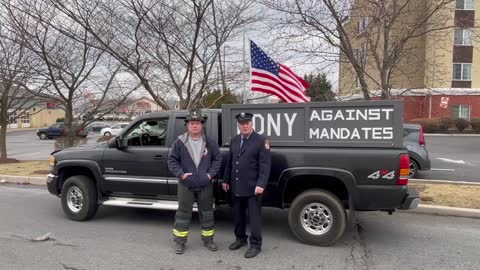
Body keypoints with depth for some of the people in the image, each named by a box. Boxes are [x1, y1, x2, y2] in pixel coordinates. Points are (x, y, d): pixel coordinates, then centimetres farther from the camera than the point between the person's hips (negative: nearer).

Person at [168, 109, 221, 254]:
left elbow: (217, 159, 4)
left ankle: (208, 239, 29)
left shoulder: (210, 142, -1)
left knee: (207, 212, 12)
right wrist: (181, 174, -11)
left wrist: (211, 173, -7)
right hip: (186, 185, -1)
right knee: (183, 213, 7)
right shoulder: (180, 142, -5)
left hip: (205, 185, 2)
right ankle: (179, 241, 21)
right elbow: (172, 159, 0)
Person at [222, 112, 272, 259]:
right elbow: (229, 162, 16)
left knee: (254, 216, 4)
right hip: (236, 186, 6)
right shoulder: (234, 140, 10)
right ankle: (240, 238, 35)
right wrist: (226, 180, 14)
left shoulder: (261, 140, -9)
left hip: (252, 187, -6)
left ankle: (255, 245, 16)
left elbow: (265, 165, -14)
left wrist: (261, 184, -21)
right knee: (238, 215, 17)